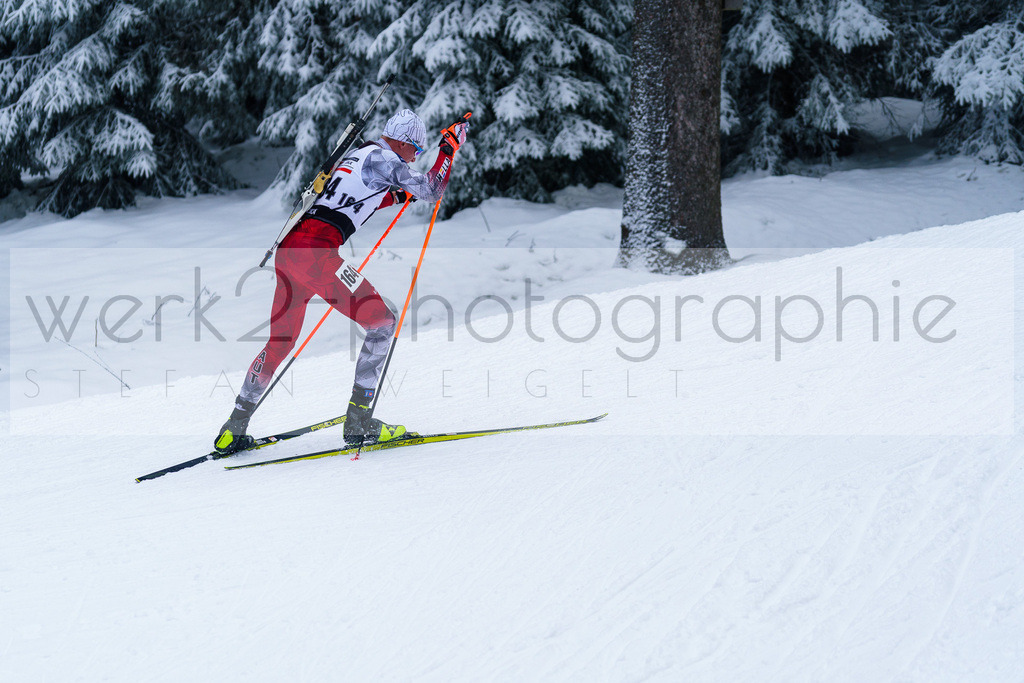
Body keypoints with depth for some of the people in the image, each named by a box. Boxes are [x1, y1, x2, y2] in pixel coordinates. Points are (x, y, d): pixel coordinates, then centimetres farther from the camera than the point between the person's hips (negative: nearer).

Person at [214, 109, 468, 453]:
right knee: (382, 321, -1)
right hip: (315, 250, -9)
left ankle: (233, 430, 21)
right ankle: (358, 421, -4)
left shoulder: (356, 154, 26)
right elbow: (431, 190, 1)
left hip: (288, 249, 9)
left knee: (280, 342, 19)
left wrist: (394, 195, 37)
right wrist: (448, 148, 14)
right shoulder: (382, 159, -1)